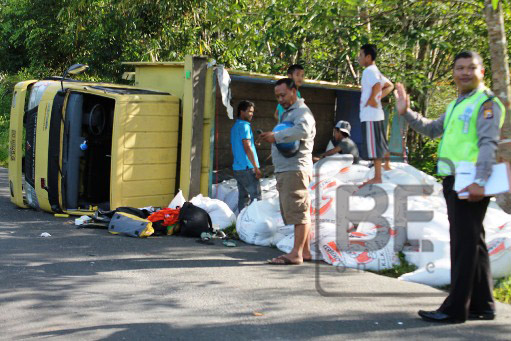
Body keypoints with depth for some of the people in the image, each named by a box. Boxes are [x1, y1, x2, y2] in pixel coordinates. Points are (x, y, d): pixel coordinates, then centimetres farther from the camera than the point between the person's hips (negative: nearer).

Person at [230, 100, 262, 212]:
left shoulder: (235, 126, 20)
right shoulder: (244, 125, -9)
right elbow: (247, 148, -15)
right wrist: (256, 167, -14)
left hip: (237, 168, 9)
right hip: (247, 167, -9)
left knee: (243, 197, 9)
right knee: (256, 197, -10)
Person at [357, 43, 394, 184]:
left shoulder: (369, 70, -13)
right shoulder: (375, 71, 16)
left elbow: (377, 85, -32)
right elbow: (390, 86, 24)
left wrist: (372, 99, -20)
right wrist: (379, 97, 12)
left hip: (370, 115, -10)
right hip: (376, 114, 10)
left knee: (374, 145, -7)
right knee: (380, 142, 23)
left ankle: (377, 177, -6)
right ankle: (387, 166, 38)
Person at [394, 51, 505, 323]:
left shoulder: (487, 102, -8)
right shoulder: (457, 104, 21)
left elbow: (489, 144, -18)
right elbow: (433, 129, 30)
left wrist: (480, 181, -27)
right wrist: (407, 113, 19)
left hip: (470, 183, -9)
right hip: (453, 181, 10)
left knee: (464, 243, -7)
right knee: (471, 243, 14)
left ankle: (456, 309, -2)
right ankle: (482, 305, 23)